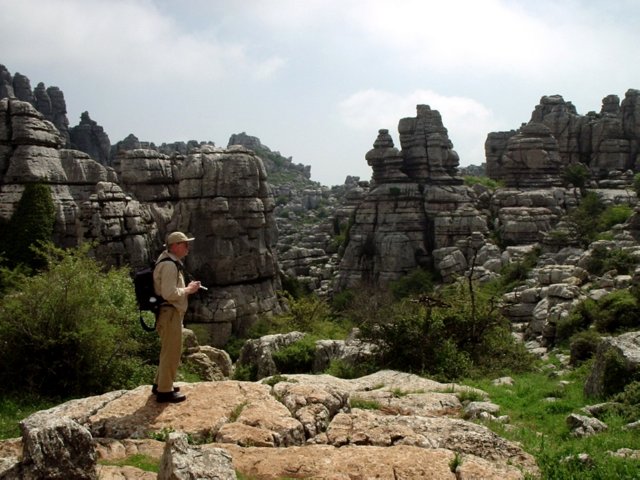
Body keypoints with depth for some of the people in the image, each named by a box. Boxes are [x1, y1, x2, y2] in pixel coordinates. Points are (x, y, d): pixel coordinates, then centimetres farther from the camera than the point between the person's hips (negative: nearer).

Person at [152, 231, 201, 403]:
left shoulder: (171, 262, 15)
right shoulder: (169, 265, -19)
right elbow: (169, 293, -27)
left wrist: (187, 288, 13)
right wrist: (188, 290, -14)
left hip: (172, 312, 11)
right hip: (170, 313, -11)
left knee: (169, 350, 21)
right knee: (172, 352, -4)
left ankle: (160, 384, 33)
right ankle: (165, 391, 4)